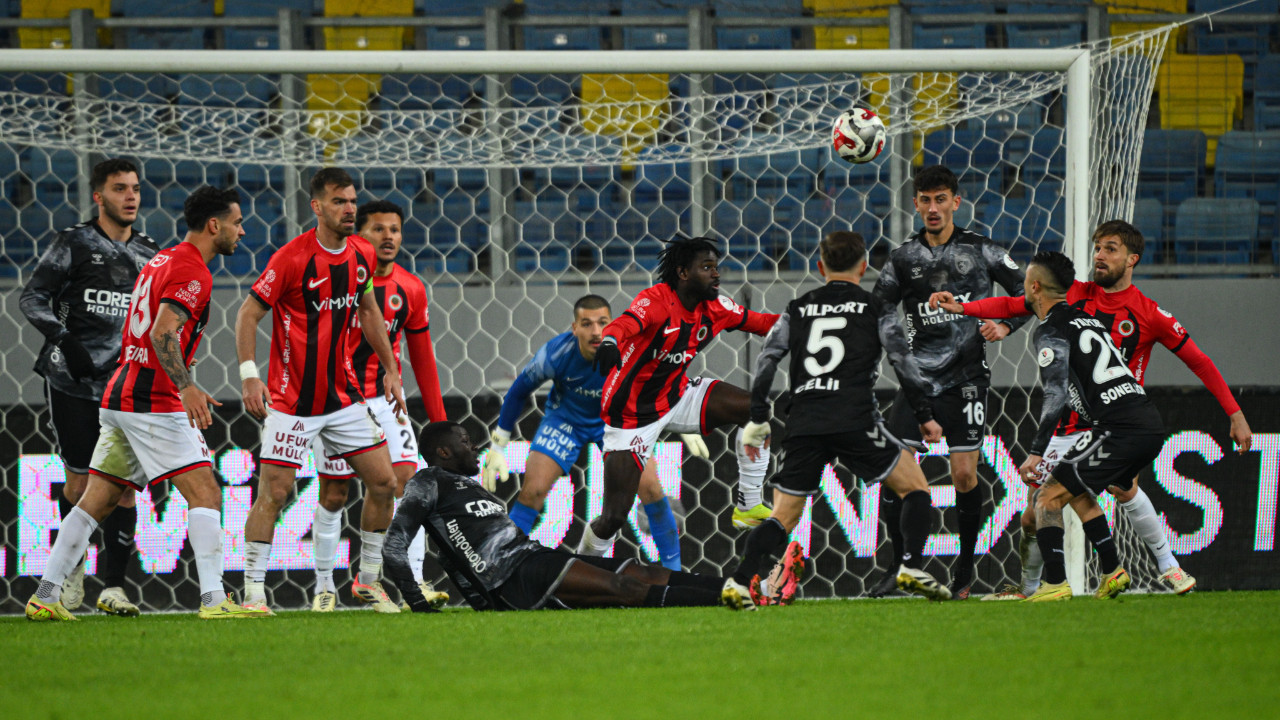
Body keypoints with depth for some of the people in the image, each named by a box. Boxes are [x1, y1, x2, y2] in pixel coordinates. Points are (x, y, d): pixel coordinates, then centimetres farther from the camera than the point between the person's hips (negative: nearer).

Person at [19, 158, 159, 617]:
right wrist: (64, 338, -15)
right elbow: (32, 298, -2)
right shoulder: (73, 244, 1)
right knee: (80, 480, -1)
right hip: (73, 384, -3)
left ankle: (112, 587, 0)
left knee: (124, 486, -5)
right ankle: (73, 566, 21)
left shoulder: (148, 255, 14)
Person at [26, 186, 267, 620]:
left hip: (120, 396, 9)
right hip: (153, 402, -9)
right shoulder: (192, 272, -11)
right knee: (204, 493, -9)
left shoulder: (161, 262, 18)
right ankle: (213, 598, -18)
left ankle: (45, 596, 8)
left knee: (97, 500, 10)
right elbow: (163, 333, -24)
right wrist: (186, 388, -32)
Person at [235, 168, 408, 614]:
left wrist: (390, 370, 18)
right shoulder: (291, 258, -15)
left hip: (344, 394, 6)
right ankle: (253, 591, -2)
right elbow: (249, 314, -10)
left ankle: (368, 579, 17)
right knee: (273, 492, -9)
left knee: (383, 481, 2)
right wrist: (249, 376, -20)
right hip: (291, 401, -6)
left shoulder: (362, 255, 3)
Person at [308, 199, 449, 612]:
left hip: (387, 399, 3)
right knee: (333, 496, 2)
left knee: (407, 482, -11)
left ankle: (414, 584, -13)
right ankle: (324, 587, 17)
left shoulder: (410, 290, 3)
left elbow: (422, 356, 12)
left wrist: (438, 418, 13)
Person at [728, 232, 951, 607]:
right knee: (915, 487, 11)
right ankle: (912, 567, -7)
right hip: (855, 418, -3)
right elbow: (903, 362, 3)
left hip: (803, 422, 3)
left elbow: (766, 361, 11)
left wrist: (758, 420, 16)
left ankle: (741, 580, -12)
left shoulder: (797, 308, 17)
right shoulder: (874, 307, 8)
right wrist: (924, 416, 11)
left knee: (783, 516, 9)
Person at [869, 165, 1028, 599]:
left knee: (964, 474, -5)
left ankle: (965, 571, 11)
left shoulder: (980, 251, 2)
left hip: (966, 379, -2)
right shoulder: (903, 258, 8)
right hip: (919, 380, 2)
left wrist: (1005, 326, -7)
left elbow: (1027, 293, 9)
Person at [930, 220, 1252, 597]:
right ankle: (1027, 588, 26)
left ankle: (1168, 566, -17)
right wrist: (962, 308, -7)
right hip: (1070, 424, 3)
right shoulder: (1074, 295, 3)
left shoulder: (1149, 314, -4)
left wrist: (1235, 414, -3)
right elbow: (1012, 305, 7)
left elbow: (1200, 362, 1)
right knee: (1034, 516, 2)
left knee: (1123, 485, -32)